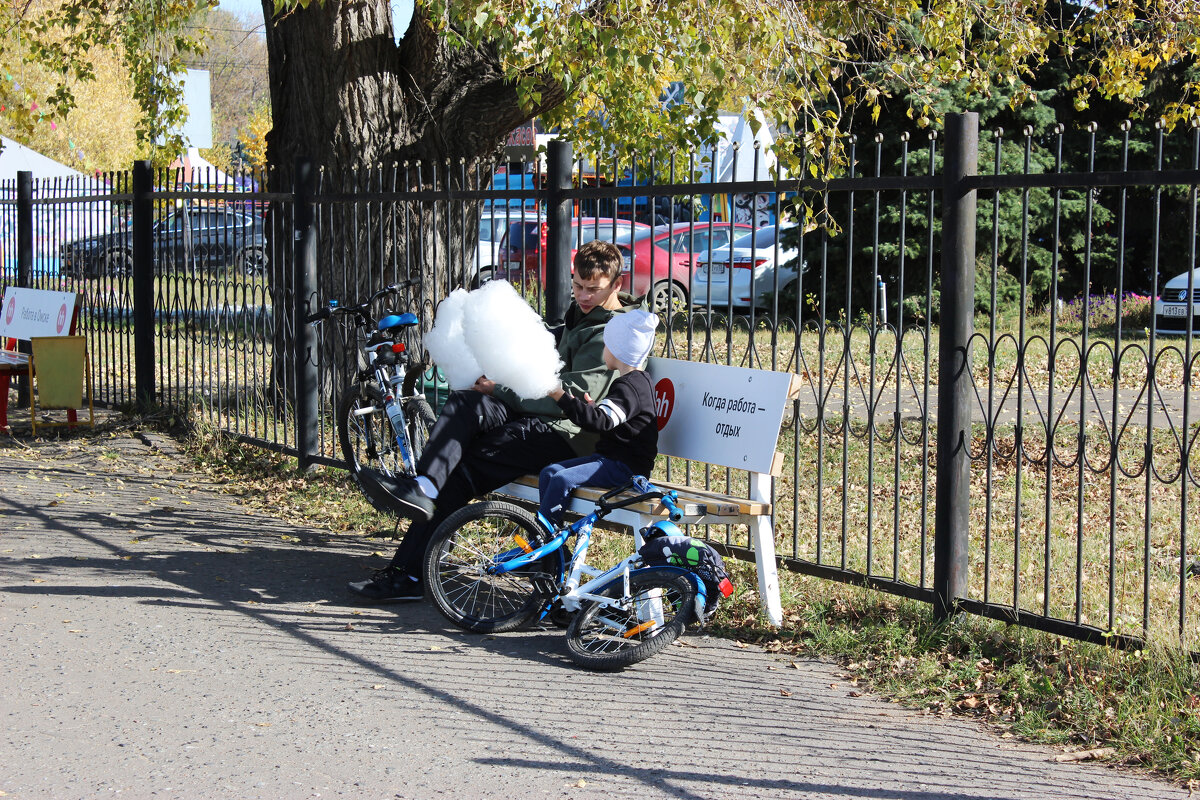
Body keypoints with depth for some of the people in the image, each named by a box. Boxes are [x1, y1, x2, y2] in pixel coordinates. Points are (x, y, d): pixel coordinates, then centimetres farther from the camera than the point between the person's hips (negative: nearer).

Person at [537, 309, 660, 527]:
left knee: (562, 480, -25)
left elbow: (602, 421, -30)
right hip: (611, 457, 11)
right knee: (548, 473, 1)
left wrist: (562, 397, -31)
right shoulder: (636, 380, 16)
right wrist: (593, 407, 15)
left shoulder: (630, 387, -17)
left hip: (626, 466, -11)